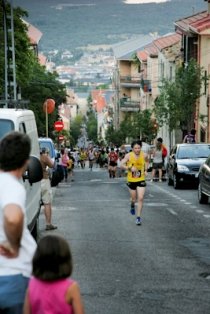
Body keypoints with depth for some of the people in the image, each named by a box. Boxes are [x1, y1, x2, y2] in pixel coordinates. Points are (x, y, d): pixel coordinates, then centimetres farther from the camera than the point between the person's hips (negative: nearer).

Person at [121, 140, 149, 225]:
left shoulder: (144, 155, -7)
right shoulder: (128, 155, -13)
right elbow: (121, 165, -15)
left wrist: (145, 170, 5)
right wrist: (129, 168, -30)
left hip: (141, 180, 0)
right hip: (131, 180, 0)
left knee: (140, 198, -10)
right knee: (134, 198, 14)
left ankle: (138, 217, -3)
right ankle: (132, 205, 51)